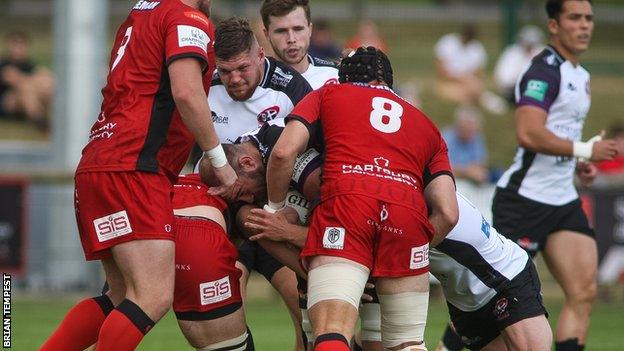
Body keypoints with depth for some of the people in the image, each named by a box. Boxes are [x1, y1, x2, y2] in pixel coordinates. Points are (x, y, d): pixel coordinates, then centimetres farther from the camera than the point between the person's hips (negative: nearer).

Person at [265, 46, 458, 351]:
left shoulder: (327, 94, 28)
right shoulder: (426, 124, 33)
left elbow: (283, 152, 10)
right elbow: (448, 213, 19)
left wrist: (275, 209, 25)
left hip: (345, 202, -2)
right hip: (409, 211, 3)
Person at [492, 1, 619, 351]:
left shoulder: (581, 76, 16)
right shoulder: (545, 70, -14)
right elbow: (529, 134, -27)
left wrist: (578, 164, 12)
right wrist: (584, 150, -21)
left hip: (563, 201, 9)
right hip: (524, 199, -9)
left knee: (584, 292, -3)